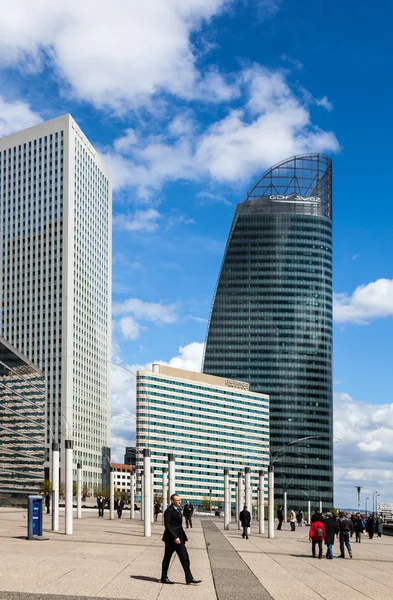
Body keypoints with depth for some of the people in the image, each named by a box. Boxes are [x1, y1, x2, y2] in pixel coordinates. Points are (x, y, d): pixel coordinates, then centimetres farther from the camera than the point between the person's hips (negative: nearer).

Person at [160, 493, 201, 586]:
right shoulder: (169, 511, -15)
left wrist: (183, 537, 13)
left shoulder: (178, 509, 13)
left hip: (178, 538, 8)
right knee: (167, 558, 6)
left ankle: (189, 579, 4)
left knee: (185, 558, 3)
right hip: (171, 539, -8)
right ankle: (164, 578, 18)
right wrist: (175, 537, -24)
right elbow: (167, 525, -20)